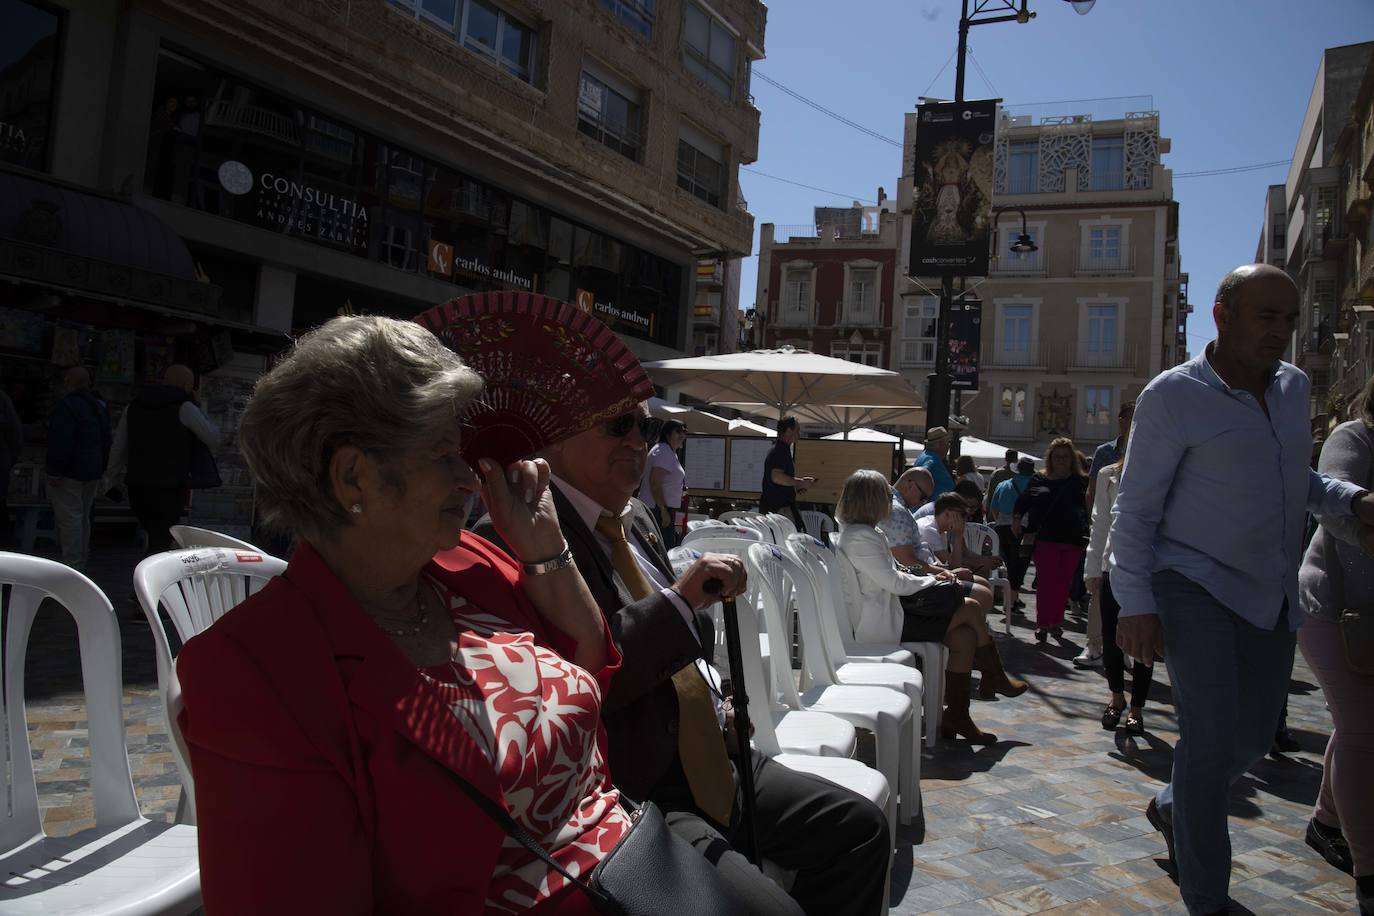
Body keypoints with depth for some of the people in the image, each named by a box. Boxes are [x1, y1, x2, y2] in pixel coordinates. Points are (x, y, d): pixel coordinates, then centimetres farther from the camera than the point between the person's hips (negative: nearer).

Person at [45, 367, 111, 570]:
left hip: (70, 472, -9)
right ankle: (81, 560, 26)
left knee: (69, 519, -7)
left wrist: (53, 471, -20)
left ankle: (72, 564, -9)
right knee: (83, 517, 18)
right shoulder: (99, 406, 14)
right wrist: (101, 468, 22)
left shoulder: (67, 405, -16)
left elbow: (60, 442, -23)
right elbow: (106, 441, 18)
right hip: (93, 472, 9)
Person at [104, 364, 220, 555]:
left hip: (138, 487, 6)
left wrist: (110, 477, 28)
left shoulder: (134, 405, 10)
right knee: (160, 544, -2)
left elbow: (118, 448, 14)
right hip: (170, 489, -6)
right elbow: (214, 441, 0)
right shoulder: (184, 408, -7)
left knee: (155, 538, 20)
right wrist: (198, 407, 8)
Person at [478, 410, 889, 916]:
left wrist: (710, 704, 10)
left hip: (709, 761, 9)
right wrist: (678, 599, -26)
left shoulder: (636, 518, 12)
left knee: (861, 826, 8)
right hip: (627, 793, -9)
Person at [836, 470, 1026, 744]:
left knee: (965, 636, -1)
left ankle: (956, 716, 4)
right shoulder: (861, 538, -19)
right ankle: (995, 678, 14)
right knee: (972, 609, -8)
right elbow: (894, 582, -18)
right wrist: (931, 581, -2)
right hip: (882, 625, -10)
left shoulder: (857, 533, 14)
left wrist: (930, 579, 7)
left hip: (886, 615, 10)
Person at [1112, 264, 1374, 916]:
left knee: (1254, 737, 15)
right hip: (1193, 586, -7)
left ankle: (1170, 807, 44)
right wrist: (1135, 605, -17)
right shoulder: (1174, 396, -12)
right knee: (1212, 736, -13)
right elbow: (1134, 510, -11)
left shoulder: (1294, 386, 8)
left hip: (1270, 593, 7)